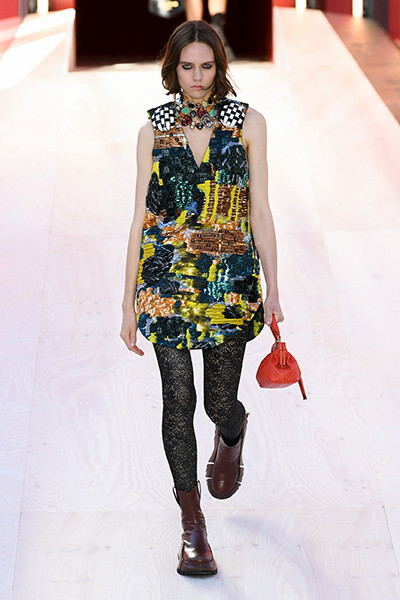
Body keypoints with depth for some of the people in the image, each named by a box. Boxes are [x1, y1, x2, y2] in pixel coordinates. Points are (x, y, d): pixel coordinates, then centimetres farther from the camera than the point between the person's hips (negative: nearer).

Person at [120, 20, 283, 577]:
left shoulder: (248, 122, 3)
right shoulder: (154, 128, 4)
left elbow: (259, 211, 2)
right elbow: (141, 216, 5)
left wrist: (273, 289, -3)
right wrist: (129, 299, 3)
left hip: (230, 278, 0)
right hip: (166, 275, 0)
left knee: (221, 401, 3)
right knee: (178, 399, -4)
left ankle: (233, 435, 43)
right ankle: (193, 529, 8)